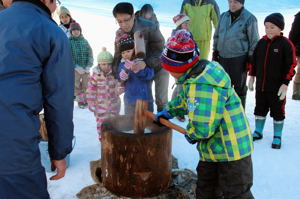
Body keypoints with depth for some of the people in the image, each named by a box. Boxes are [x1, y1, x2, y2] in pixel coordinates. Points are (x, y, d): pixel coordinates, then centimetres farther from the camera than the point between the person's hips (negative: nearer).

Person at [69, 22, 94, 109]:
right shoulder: (68, 42, -2)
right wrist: (76, 67, -17)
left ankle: (86, 100, 18)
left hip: (85, 68, 2)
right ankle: (80, 101, 18)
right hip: (75, 69, -2)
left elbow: (90, 54, 3)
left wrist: (88, 66, -9)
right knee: (77, 86, 3)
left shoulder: (85, 41, 5)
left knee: (86, 85, 5)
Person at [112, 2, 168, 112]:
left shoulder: (149, 26, -29)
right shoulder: (119, 34, -12)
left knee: (161, 100, -3)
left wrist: (146, 62, -44)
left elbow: (160, 50, -27)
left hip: (159, 67, -4)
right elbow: (117, 57, -7)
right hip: (141, 70, 4)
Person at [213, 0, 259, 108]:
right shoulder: (223, 16, 7)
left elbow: (254, 41, -6)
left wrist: (251, 60, -7)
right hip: (223, 57, 5)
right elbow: (217, 36, 16)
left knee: (239, 87, 7)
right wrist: (215, 53, 14)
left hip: (239, 59, -5)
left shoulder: (249, 18, -8)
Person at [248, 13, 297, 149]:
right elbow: (254, 60, 13)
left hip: (277, 87, -5)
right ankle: (258, 132, 32)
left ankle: (277, 136, 23)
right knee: (260, 109, 16)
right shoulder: (261, 42, 4)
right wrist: (252, 76, 12)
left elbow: (290, 66, -11)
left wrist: (285, 84, -14)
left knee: (277, 112, 8)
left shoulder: (286, 44, -11)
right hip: (261, 85, 5)